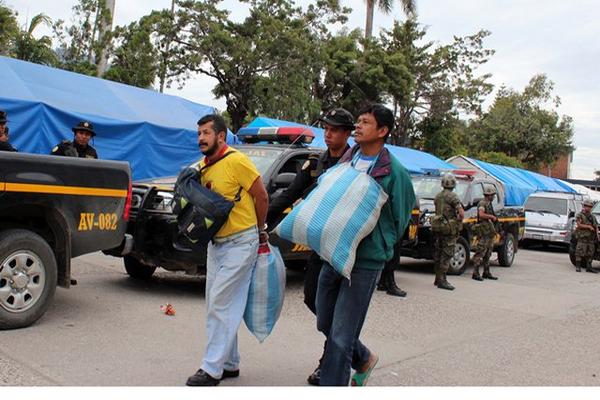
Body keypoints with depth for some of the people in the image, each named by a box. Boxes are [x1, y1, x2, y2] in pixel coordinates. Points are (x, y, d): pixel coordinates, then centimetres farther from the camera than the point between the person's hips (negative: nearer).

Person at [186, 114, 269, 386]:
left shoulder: (236, 161, -15)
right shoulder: (202, 166, 9)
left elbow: (261, 196, -9)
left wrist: (260, 230, 2)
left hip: (241, 243, -8)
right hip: (216, 243, 9)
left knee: (221, 304, -8)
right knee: (218, 305, 12)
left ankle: (212, 369, 1)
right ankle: (229, 364, 23)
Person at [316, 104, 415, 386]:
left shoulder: (394, 172, -8)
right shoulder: (345, 162, 9)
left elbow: (399, 222, -1)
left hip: (365, 261, -6)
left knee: (340, 336, -4)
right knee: (325, 324, 18)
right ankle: (364, 359, 43)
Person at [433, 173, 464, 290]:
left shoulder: (437, 196, 12)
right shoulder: (452, 196, -11)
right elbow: (461, 213, -17)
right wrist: (458, 223, -3)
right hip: (449, 229, -7)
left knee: (438, 254, 13)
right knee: (446, 255, -5)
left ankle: (438, 279, 21)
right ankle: (442, 280, -6)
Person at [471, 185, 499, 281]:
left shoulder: (489, 204, 17)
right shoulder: (482, 204, -13)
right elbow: (481, 215, -31)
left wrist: (494, 218, 13)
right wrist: (492, 217, -21)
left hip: (489, 232, 10)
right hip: (484, 232, -10)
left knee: (488, 253, 14)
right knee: (480, 253, -9)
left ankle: (486, 273, 21)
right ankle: (475, 273, -7)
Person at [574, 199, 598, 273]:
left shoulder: (592, 216, 18)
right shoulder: (579, 215, 0)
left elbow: (596, 226, 17)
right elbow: (579, 225, -10)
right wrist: (588, 226, -13)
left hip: (591, 237, 6)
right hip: (582, 237, -6)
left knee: (590, 252, 6)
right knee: (580, 252, -8)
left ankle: (588, 267, 11)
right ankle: (578, 266, -3)